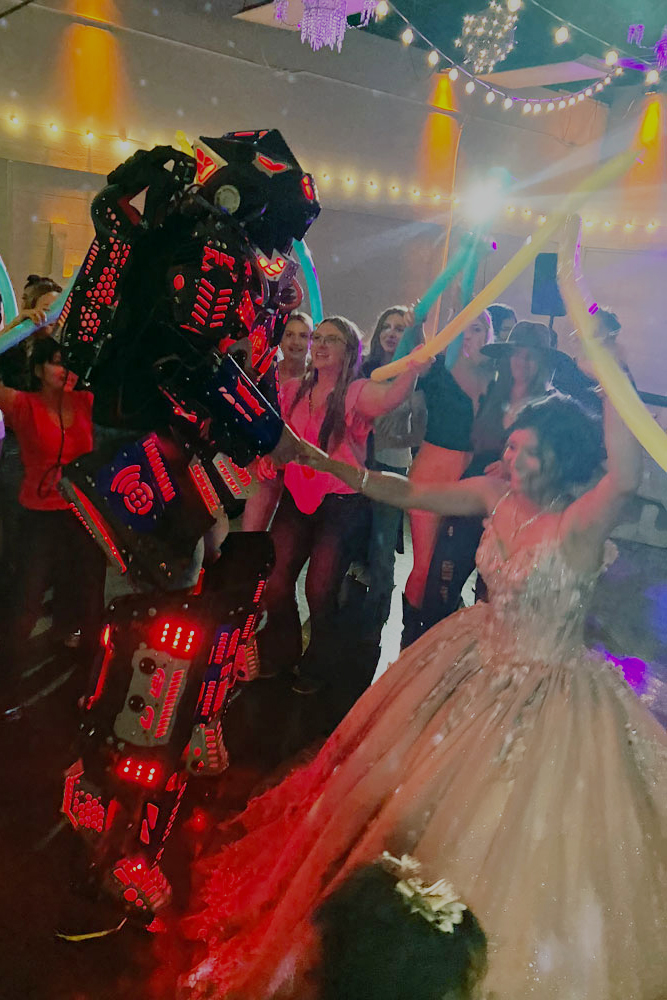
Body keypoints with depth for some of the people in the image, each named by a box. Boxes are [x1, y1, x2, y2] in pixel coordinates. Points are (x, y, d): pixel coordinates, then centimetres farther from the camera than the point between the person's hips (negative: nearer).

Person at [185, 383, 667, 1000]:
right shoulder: (499, 494, -8)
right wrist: (328, 464, -4)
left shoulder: (581, 522, -26)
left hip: (546, 692, -6)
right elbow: (411, 494, 0)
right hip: (481, 665, 7)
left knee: (511, 844, 8)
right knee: (422, 801, 24)